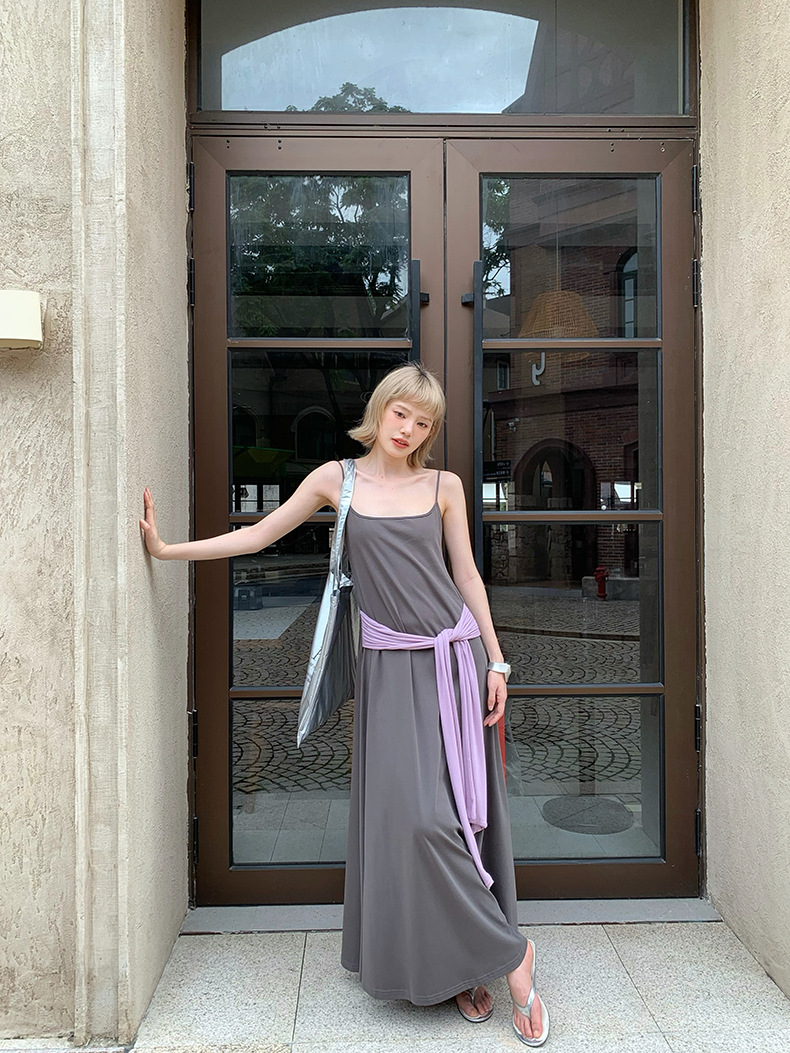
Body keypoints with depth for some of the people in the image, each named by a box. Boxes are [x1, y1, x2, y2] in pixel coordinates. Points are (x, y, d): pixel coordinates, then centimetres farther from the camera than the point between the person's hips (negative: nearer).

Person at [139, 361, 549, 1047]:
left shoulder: (444, 486, 5)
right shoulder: (337, 479, 5)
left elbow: (467, 575, 8)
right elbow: (255, 537, 9)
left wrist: (496, 662, 3)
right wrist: (165, 548, 8)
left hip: (455, 657, 1)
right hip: (390, 666, 0)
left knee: (458, 811, 0)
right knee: (410, 814, -5)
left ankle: (472, 961, 19)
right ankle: (505, 955, 14)